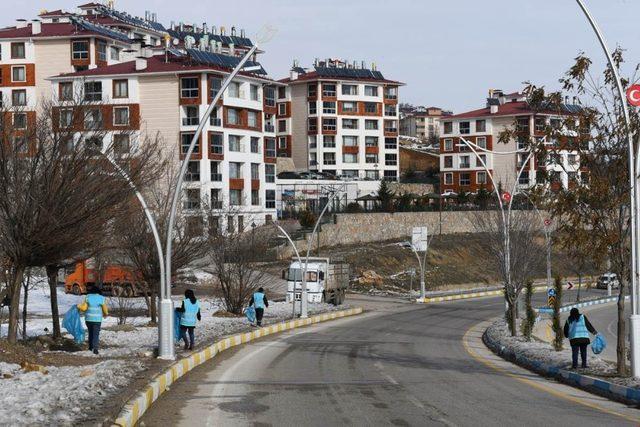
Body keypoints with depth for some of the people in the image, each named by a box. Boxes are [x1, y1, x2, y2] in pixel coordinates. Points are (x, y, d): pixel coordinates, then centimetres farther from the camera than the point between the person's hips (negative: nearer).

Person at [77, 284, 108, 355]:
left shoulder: (88, 297, -4)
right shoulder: (101, 299, -3)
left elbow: (84, 308, -8)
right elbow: (105, 310, 2)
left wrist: (79, 306, 13)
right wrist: (105, 314, 24)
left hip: (88, 319, 2)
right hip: (97, 319, -2)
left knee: (90, 332, 21)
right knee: (96, 334, 1)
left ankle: (90, 347, 25)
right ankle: (95, 348, -14)